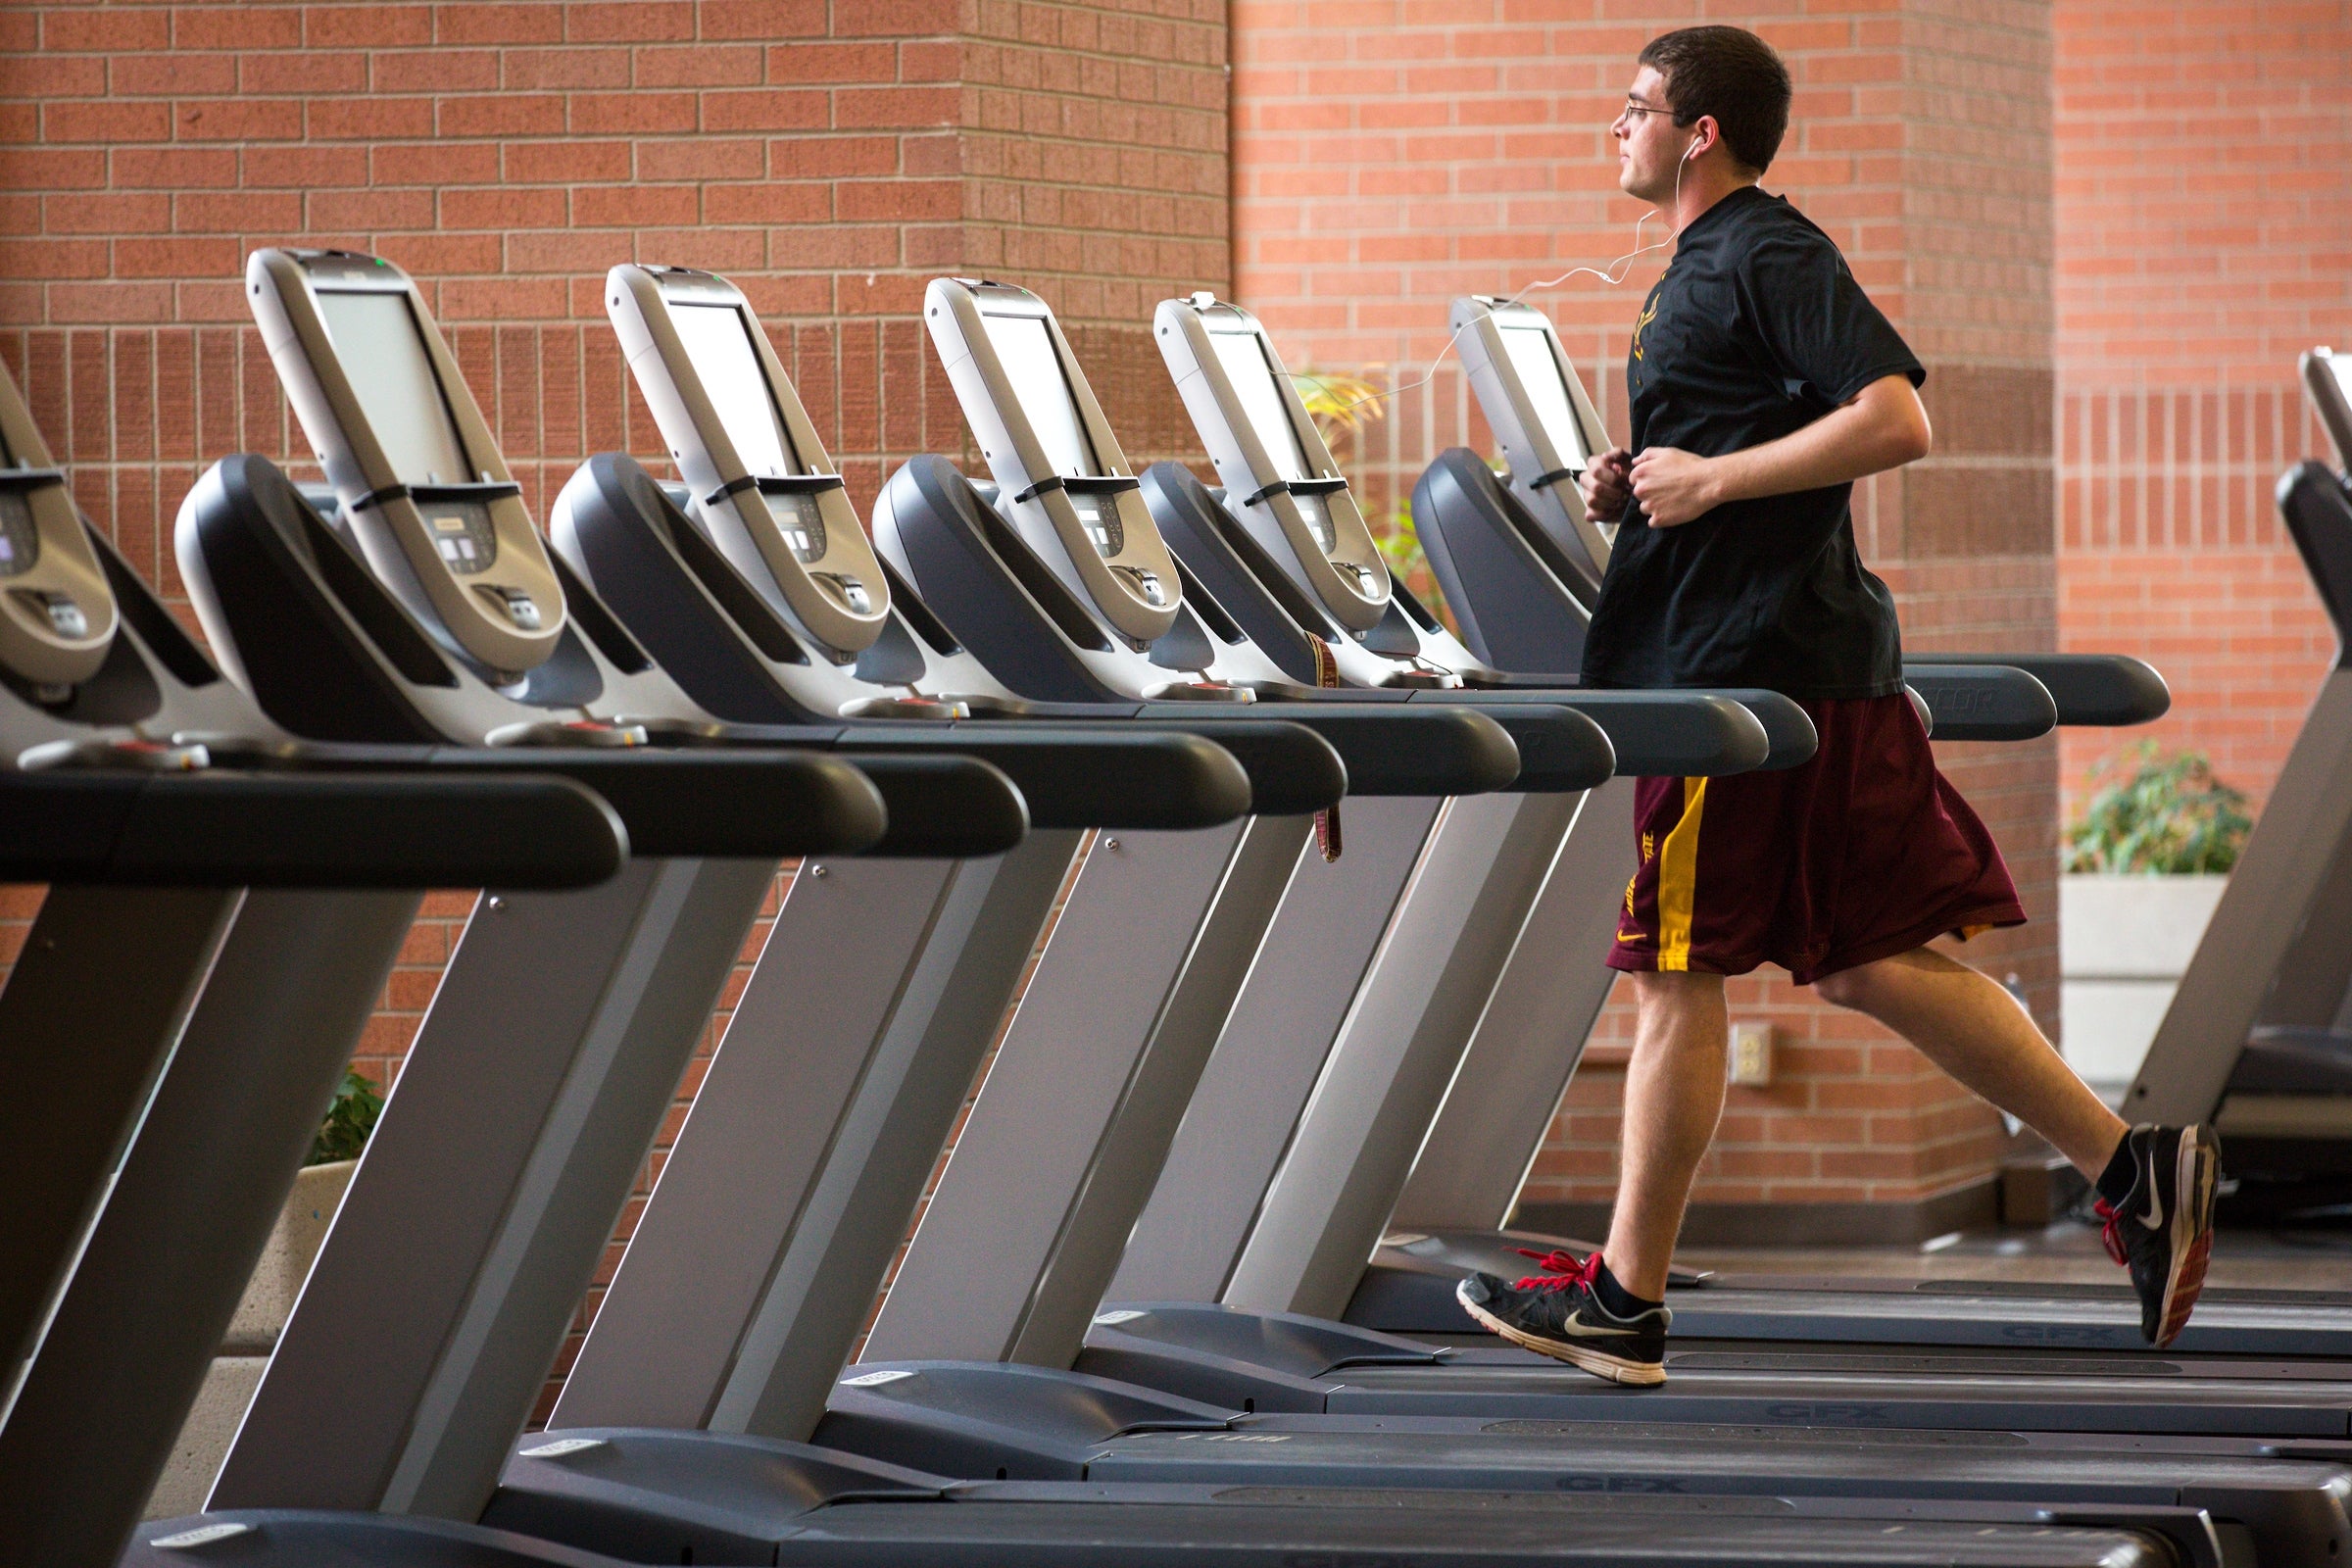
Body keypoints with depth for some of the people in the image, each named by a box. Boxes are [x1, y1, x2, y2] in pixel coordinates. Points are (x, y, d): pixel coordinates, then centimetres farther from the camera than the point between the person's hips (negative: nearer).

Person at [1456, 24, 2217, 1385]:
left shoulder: (1769, 255, -12)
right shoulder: (1710, 267, 19)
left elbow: (1895, 420, -22)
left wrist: (1713, 480, -20)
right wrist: (1641, 486, 12)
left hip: (1755, 661, -10)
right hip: (1816, 657, 10)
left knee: (1677, 971, -3)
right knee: (1868, 960, 9)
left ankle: (1627, 1300, 4)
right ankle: (2131, 1165, 5)